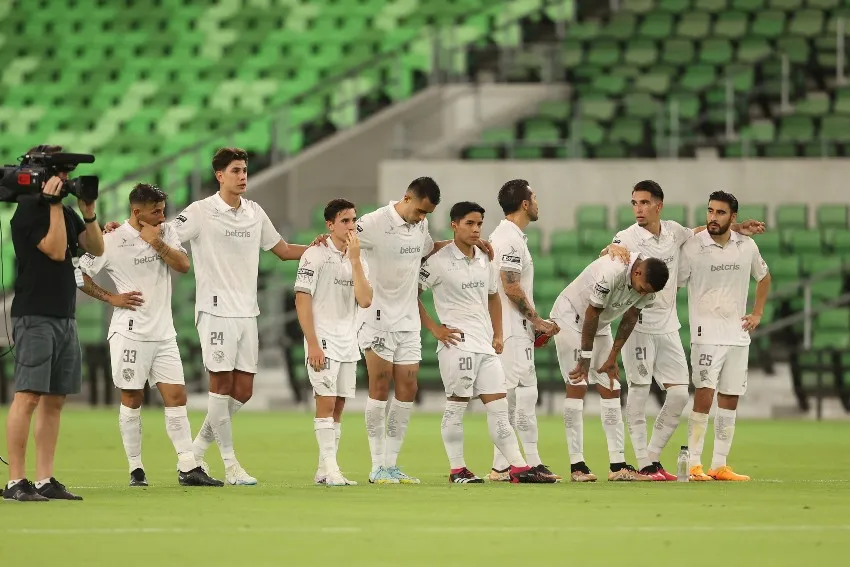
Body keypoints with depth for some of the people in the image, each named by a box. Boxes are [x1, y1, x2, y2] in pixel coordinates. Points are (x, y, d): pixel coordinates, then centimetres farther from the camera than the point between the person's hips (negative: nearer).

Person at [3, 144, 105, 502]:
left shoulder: (65, 212, 16)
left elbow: (96, 248, 14)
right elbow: (56, 249, -18)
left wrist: (88, 213, 1)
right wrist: (53, 203, -16)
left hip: (65, 317, 8)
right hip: (35, 316, -8)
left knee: (54, 400, 7)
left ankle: (45, 481, 9)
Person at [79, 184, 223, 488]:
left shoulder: (165, 232, 8)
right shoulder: (112, 241, -7)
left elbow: (183, 265, -4)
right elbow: (79, 275, -5)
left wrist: (157, 243, -13)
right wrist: (111, 298, -7)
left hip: (163, 333, 5)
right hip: (130, 333, -5)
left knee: (176, 396, 0)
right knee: (132, 399, 0)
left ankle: (188, 468, 1)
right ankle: (136, 469, 8)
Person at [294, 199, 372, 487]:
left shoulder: (358, 260, 11)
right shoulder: (315, 255, -6)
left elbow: (365, 300, -3)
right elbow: (302, 301, -9)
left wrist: (354, 260, -8)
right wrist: (313, 345, -15)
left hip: (348, 344, 6)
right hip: (323, 342, -6)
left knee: (338, 406, 6)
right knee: (326, 402, -13)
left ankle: (324, 470, 11)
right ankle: (330, 468, -15)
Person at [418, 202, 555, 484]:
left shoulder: (484, 261, 14)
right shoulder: (439, 262, -7)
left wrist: (498, 335, 17)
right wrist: (434, 328, -10)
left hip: (485, 345, 7)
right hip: (457, 343, -7)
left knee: (498, 405, 3)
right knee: (456, 405, -3)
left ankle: (519, 467, -1)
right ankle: (457, 469, 3)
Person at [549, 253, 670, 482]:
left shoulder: (648, 283, -13)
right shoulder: (610, 272, -36)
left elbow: (630, 319, -3)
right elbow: (591, 315, -26)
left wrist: (612, 358, -2)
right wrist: (585, 358, -18)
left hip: (600, 326, 7)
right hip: (570, 317, -7)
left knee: (611, 389, 1)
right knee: (577, 385, -13)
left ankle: (618, 465, -1)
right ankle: (577, 465, -14)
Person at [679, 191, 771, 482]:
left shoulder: (747, 246, 5)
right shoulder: (693, 247, -7)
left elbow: (763, 277, 23)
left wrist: (757, 313, 15)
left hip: (738, 335, 5)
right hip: (706, 334, -5)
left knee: (730, 400, 6)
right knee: (704, 397, -14)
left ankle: (720, 465, 12)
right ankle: (694, 465, -11)